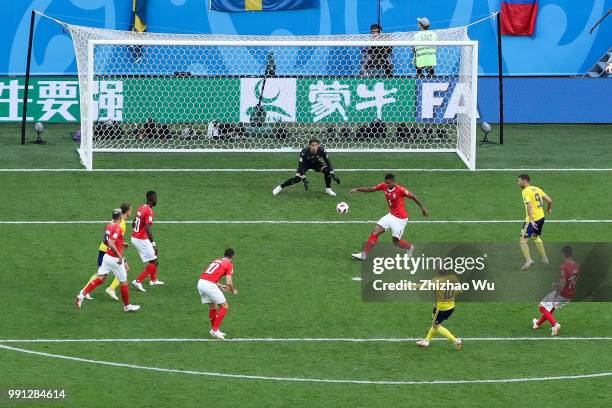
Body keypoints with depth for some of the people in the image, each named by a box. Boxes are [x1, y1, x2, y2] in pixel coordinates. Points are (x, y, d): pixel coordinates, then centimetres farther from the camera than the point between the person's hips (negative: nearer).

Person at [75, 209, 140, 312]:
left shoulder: (108, 226, 6)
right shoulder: (117, 229, -20)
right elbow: (111, 244, -29)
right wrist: (119, 255, -23)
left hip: (107, 256, 7)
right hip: (115, 259, -7)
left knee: (100, 279, 5)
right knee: (123, 282, 9)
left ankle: (82, 295, -8)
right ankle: (127, 305, 22)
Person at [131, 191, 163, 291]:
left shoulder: (141, 208, 8)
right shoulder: (149, 211, -19)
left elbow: (133, 224, 18)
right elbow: (148, 228, -28)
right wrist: (154, 244, -29)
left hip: (135, 237, 9)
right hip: (142, 240, -9)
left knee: (153, 257, 26)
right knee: (154, 262, -1)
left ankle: (153, 280, 39)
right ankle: (138, 281, -6)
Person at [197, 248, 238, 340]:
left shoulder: (216, 260, 24)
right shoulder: (229, 265, 4)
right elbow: (229, 283, -4)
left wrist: (219, 285, 35)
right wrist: (233, 290, 16)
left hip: (200, 282, 7)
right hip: (209, 285, -7)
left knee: (213, 306, 23)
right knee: (224, 306, 5)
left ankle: (214, 330, 31)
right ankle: (215, 330, -1)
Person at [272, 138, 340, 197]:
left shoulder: (321, 150, -31)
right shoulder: (304, 152, -36)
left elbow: (328, 162, -23)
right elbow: (301, 165, -34)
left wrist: (333, 174, -32)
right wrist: (304, 178, -45)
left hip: (316, 163, 2)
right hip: (306, 164, -2)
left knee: (327, 171, -24)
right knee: (297, 179, -19)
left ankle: (328, 189, -1)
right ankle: (280, 187, 1)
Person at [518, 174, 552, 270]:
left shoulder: (525, 192, -14)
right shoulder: (537, 189, 10)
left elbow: (529, 206, -26)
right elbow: (549, 200, 12)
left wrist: (531, 220, -32)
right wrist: (549, 209, 32)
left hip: (533, 219, -8)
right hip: (541, 217, 8)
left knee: (523, 240, -7)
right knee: (536, 237, 30)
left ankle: (528, 260, -22)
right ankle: (544, 258, 35)